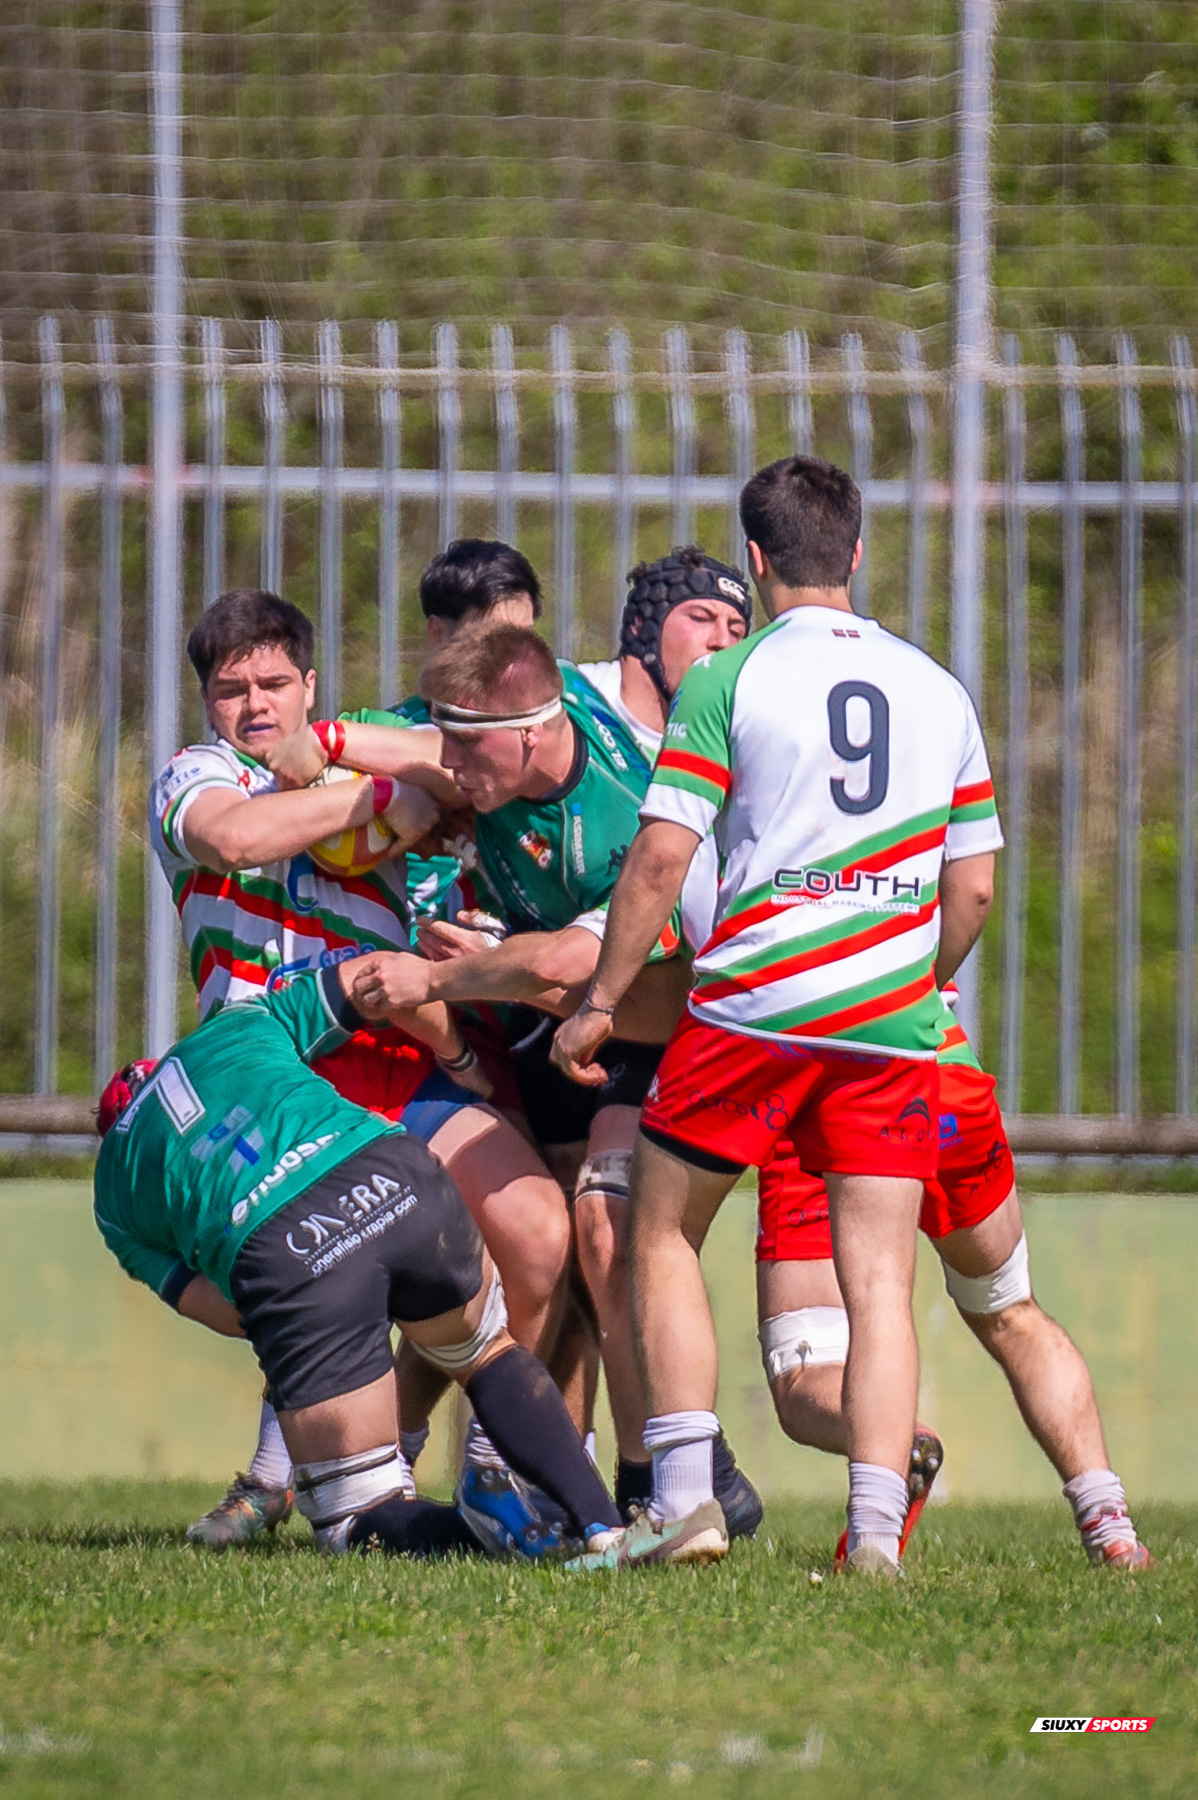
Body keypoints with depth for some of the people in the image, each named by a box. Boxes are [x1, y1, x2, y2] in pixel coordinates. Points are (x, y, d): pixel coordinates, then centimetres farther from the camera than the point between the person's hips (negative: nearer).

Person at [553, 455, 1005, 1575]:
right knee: (879, 1281, 2)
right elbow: (972, 884, 14)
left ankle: (683, 1498, 3)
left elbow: (660, 855, -6)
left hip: (753, 1007, -3)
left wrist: (600, 1003, 2)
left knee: (660, 1233, 12)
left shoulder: (726, 681, -1)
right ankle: (877, 1531, -9)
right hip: (893, 1023, 3)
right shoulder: (938, 691, 12)